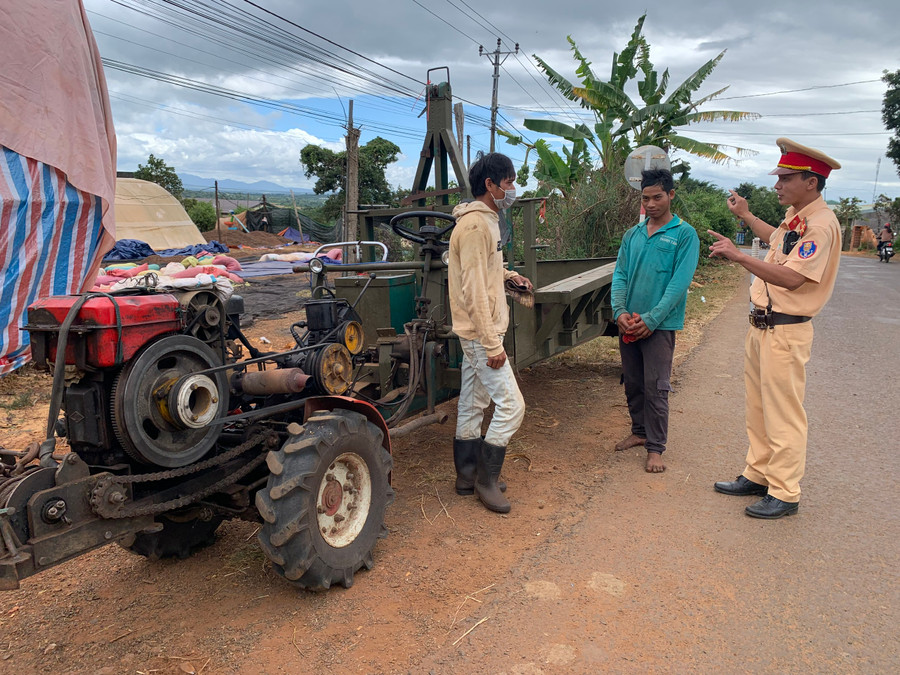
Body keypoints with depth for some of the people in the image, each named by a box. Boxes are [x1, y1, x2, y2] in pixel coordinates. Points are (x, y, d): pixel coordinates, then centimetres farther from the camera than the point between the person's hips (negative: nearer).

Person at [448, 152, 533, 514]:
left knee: (473, 403, 16)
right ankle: (487, 480, 8)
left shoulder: (486, 220, 13)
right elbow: (474, 289, -23)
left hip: (475, 333, 10)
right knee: (511, 404, -6)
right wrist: (492, 344, -23)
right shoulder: (474, 225, -19)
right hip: (480, 332, -10)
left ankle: (468, 475, 28)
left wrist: (508, 274, 12)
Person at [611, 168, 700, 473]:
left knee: (655, 388, -2)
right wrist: (620, 311, -11)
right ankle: (639, 432, 32)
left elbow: (680, 282, -12)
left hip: (660, 325, -5)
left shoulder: (685, 234, -4)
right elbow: (619, 275, 6)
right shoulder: (632, 235, 11)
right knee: (632, 383, 14)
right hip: (628, 323, 5)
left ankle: (656, 448, 10)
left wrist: (651, 319, -18)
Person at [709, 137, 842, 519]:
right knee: (758, 409, 17)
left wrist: (738, 256, -31)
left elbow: (791, 278, -28)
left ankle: (784, 494, 9)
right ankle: (757, 475, 30)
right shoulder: (793, 216, 12)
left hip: (785, 332, -10)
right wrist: (746, 216, 41)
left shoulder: (820, 224, -18)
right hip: (761, 326, 10)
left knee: (783, 416, -2)